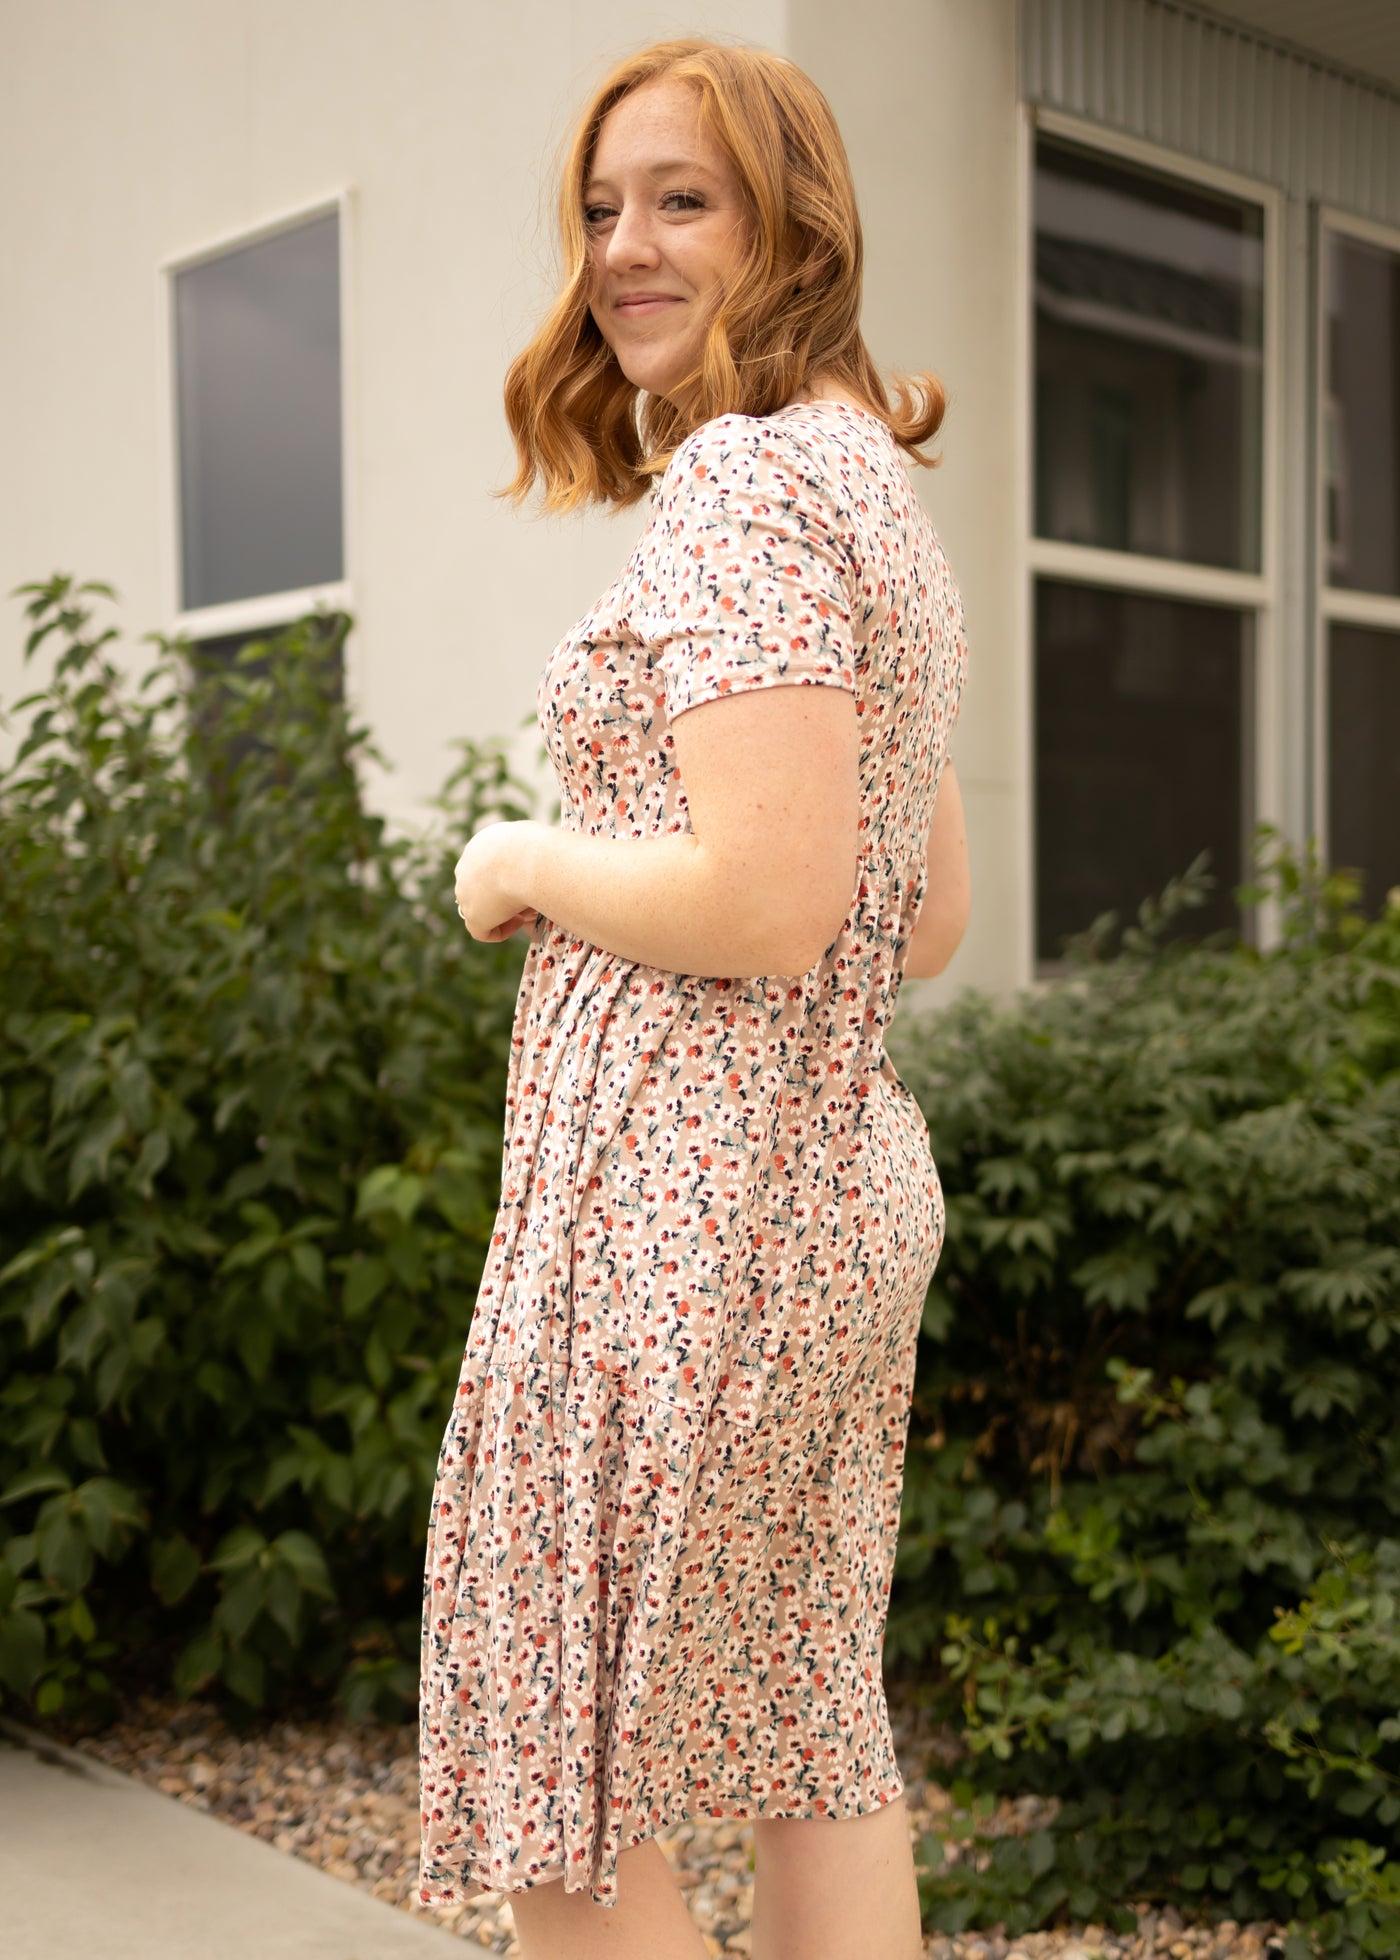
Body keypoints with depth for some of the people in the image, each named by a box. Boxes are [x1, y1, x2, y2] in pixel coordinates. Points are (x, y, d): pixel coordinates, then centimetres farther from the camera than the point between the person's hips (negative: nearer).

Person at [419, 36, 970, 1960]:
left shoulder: (740, 473, -13)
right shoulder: (876, 484, 17)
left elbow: (764, 902, -24)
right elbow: (931, 920, 20)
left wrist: (524, 863, -7)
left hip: (688, 1189, -10)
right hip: (849, 1178, 10)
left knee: (560, 1797, 3)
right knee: (814, 1746, 19)